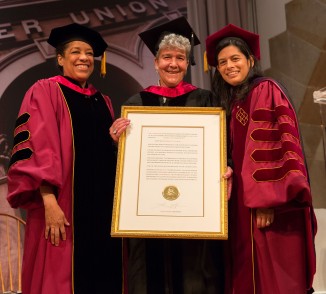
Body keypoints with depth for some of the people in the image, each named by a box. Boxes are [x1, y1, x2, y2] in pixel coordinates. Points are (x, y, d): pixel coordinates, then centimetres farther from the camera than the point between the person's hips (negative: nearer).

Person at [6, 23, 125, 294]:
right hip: (63, 208, -6)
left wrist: (117, 141, 2)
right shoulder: (45, 92, -2)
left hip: (103, 207, 6)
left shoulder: (103, 101, 16)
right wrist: (49, 202, -20)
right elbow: (35, 151, -12)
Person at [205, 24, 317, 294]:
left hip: (268, 207, -8)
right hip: (244, 204, 8)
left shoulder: (266, 91, -8)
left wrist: (268, 200, -24)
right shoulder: (233, 101, 17)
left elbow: (277, 145, -18)